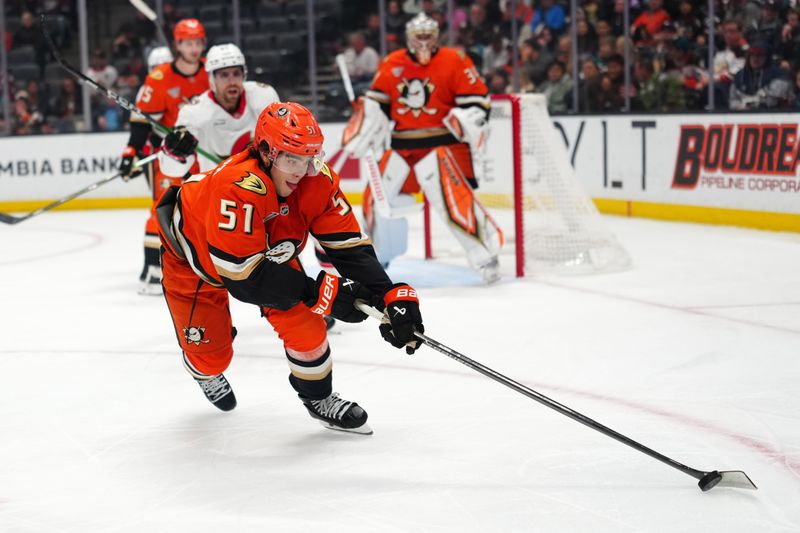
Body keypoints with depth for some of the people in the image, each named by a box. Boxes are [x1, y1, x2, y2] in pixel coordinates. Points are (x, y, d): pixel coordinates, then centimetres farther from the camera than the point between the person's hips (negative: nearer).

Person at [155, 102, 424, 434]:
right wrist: (318, 292, -42)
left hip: (268, 251, 5)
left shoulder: (318, 181, -26)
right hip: (194, 252, -4)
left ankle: (319, 397, 16)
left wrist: (392, 296, -34)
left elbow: (349, 246, -22)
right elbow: (242, 274, -43)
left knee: (302, 320, -11)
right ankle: (207, 372, 42)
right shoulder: (237, 188, -44)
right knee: (211, 353, 2)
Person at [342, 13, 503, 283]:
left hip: (443, 142, -5)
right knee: (379, 196, 5)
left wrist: (465, 122, -22)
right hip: (403, 146, 5)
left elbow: (478, 101, -7)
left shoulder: (454, 62, -6)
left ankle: (486, 255, -14)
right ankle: (378, 255, 27)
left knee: (452, 197, -22)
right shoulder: (391, 65, 6)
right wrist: (359, 135, 5)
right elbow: (376, 104, 14)